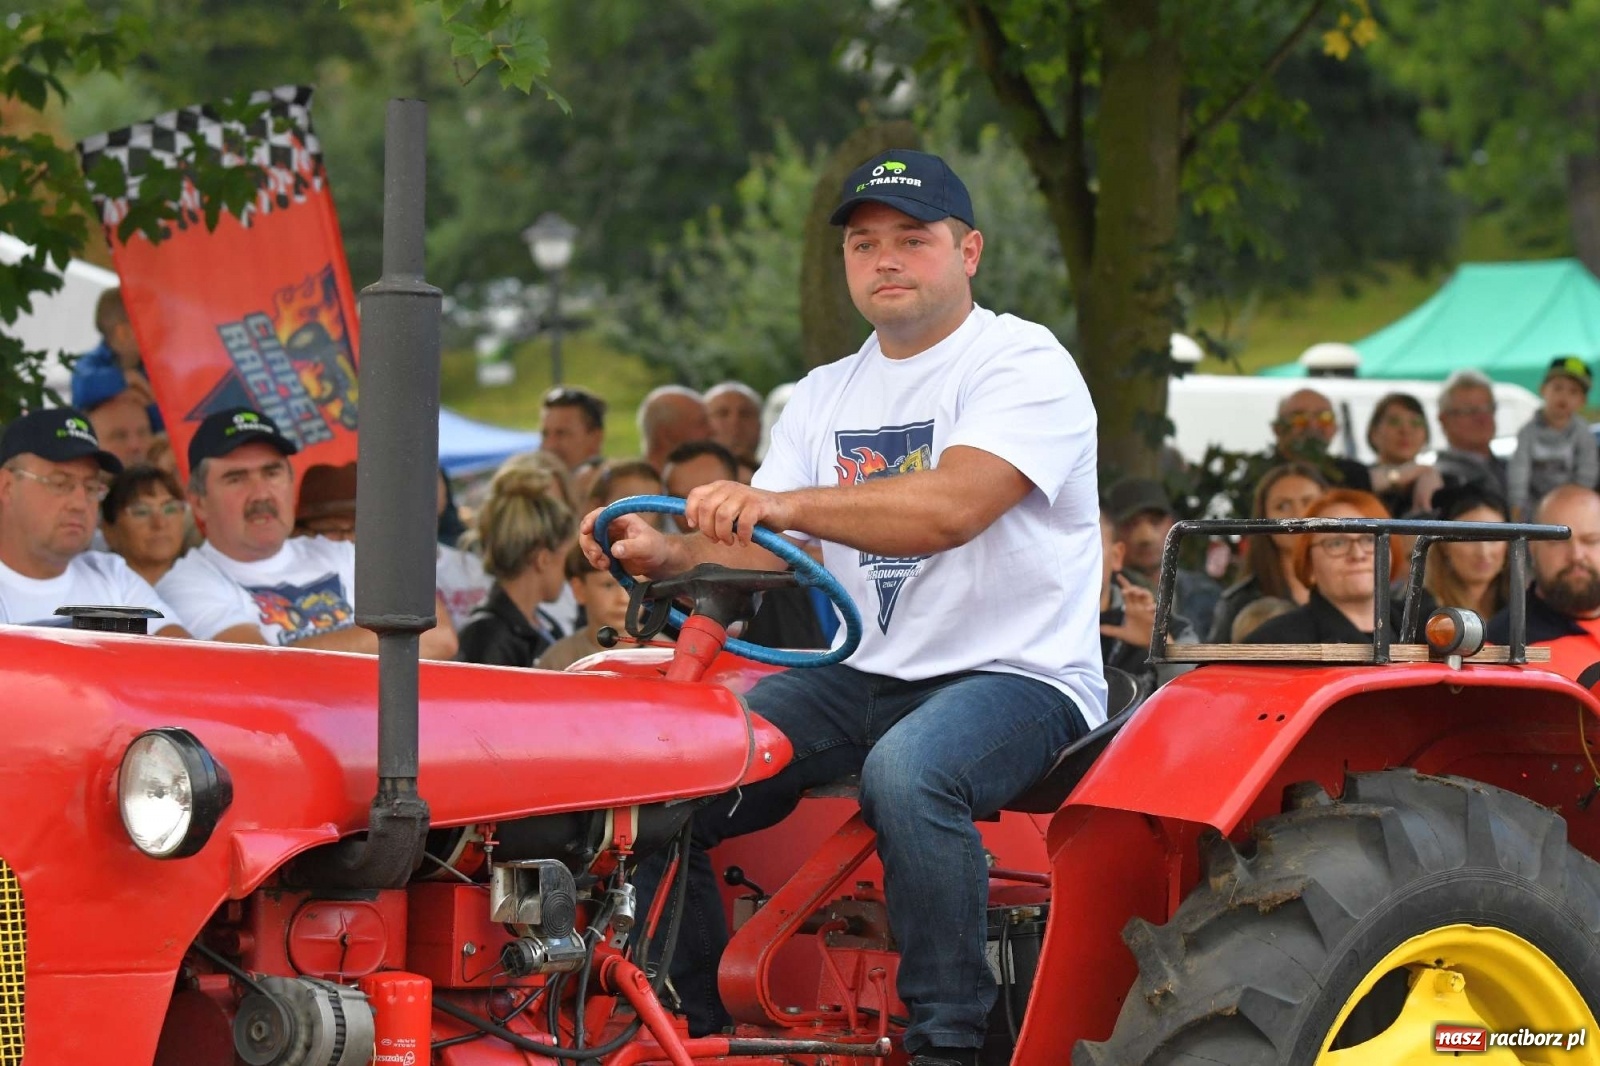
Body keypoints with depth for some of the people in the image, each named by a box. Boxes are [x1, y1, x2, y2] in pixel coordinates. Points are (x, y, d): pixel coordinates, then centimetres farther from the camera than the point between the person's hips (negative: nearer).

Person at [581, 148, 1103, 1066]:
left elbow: (951, 507, -25)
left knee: (906, 772, -38)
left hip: (1017, 674, -7)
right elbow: (763, 553, 6)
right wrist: (669, 555, -16)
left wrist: (785, 503, -35)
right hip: (858, 677, 7)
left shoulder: (1023, 364, -7)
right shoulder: (827, 396, 16)